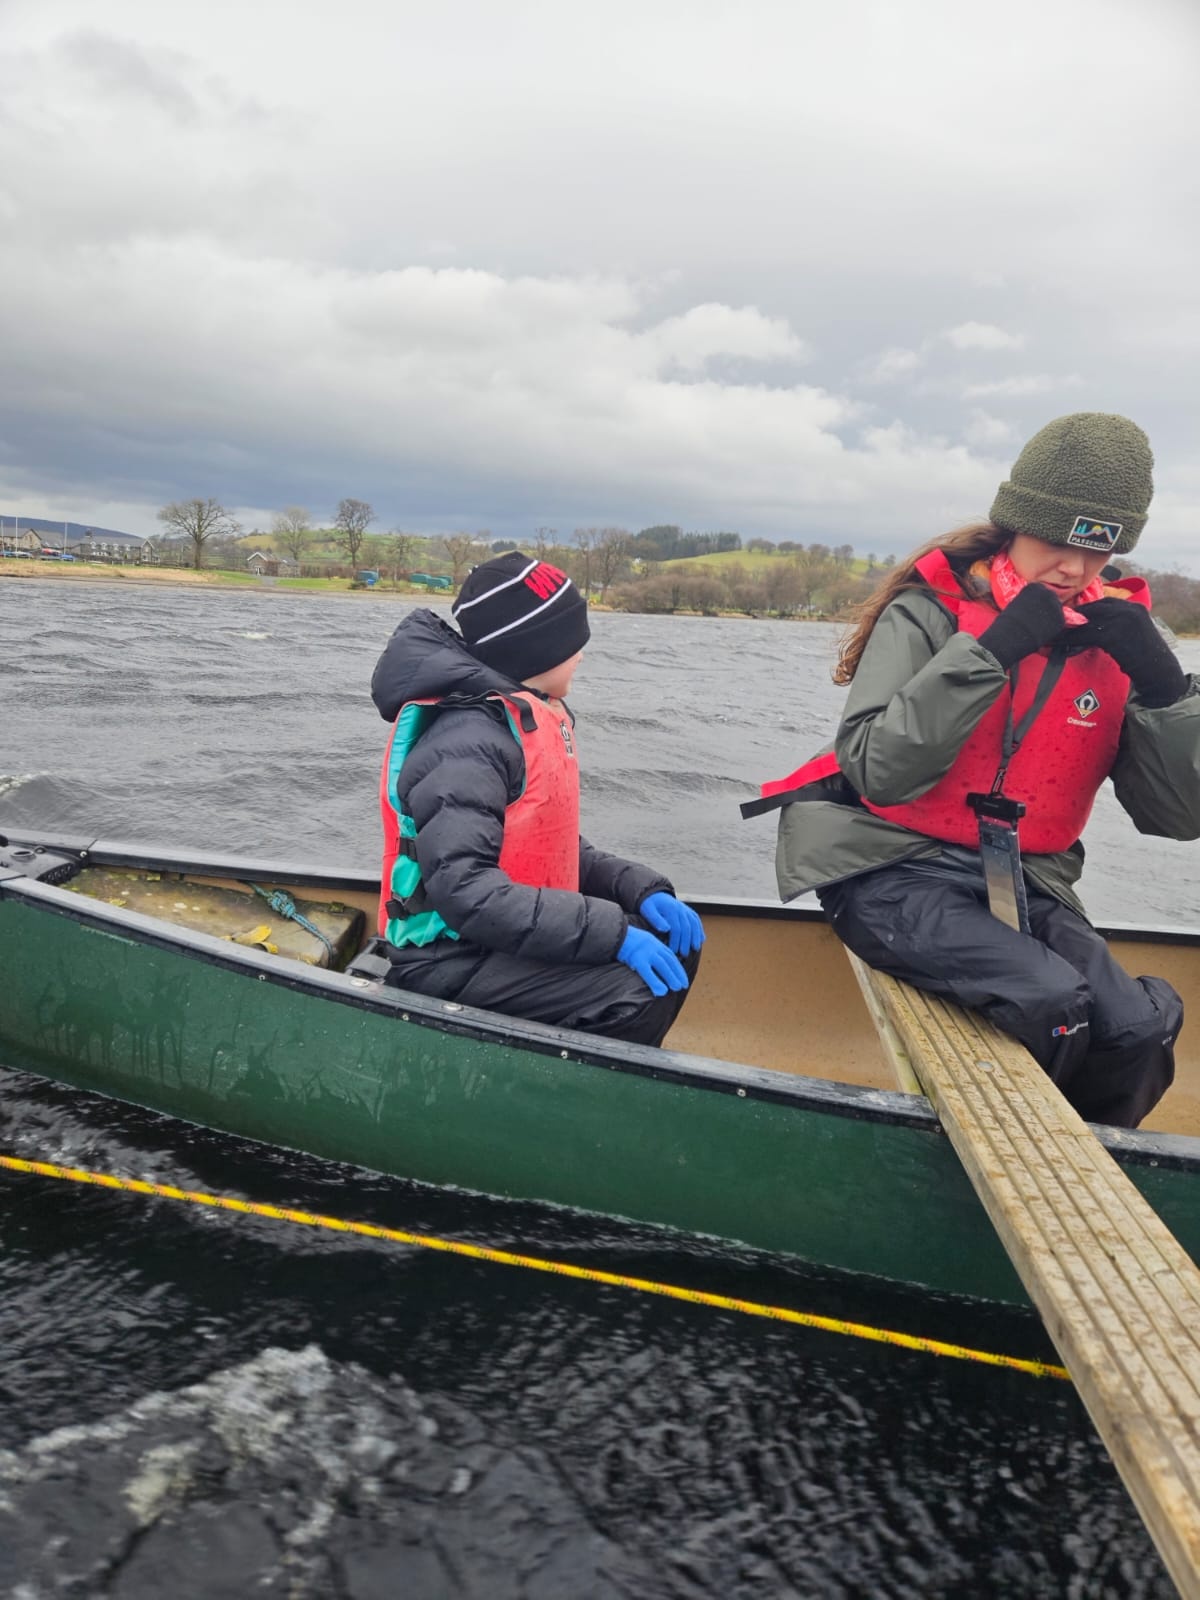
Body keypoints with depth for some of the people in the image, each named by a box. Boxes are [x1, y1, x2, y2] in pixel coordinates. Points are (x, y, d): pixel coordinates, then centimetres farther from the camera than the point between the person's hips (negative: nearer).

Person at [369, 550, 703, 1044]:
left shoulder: (531, 721, 10)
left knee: (673, 942, 8)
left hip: (510, 932, 10)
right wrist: (612, 933, -31)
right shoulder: (469, 740, -22)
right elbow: (464, 890, -31)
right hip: (453, 959, -10)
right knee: (637, 994, -25)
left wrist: (641, 889, -3)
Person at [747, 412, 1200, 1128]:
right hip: (893, 871, -4)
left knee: (1139, 1028, -18)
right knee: (1051, 1002, -27)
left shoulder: (1116, 634, 4)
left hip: (1024, 881, 5)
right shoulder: (931, 610, -8)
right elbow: (879, 772, -23)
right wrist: (990, 648, -24)